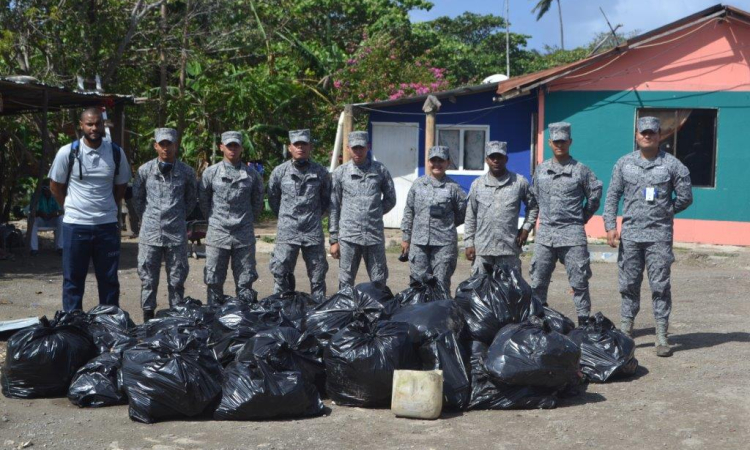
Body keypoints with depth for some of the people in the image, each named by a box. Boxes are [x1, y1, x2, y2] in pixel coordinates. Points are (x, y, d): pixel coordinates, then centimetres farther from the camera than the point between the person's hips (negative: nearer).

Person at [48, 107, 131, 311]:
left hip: (107, 225, 1)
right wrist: (72, 208, 8)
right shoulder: (67, 152, -5)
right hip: (75, 225, -1)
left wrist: (107, 208, 9)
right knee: (73, 280, 7)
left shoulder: (116, 153, 0)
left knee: (109, 280, 8)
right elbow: (55, 186, 6)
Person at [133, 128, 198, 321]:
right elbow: (137, 198, 14)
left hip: (177, 234, 0)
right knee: (148, 278, 5)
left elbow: (191, 199, 15)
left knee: (177, 279, 6)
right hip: (150, 233, 0)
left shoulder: (186, 172, 2)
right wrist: (147, 218, 14)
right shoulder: (145, 170, 2)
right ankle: (148, 316, 15)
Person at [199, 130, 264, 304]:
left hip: (244, 236, 1)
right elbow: (203, 200, 10)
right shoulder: (211, 173, 1)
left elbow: (258, 200, 14)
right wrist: (214, 220, 9)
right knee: (214, 281, 4)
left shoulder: (251, 174, 4)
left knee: (245, 282, 6)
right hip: (217, 235, -1)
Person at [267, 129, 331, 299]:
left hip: (314, 233, 1)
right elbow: (272, 199, 14)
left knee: (317, 276, 7)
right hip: (287, 233, -1)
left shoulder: (320, 172, 3)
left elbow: (326, 199, 16)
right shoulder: (279, 172, 2)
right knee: (281, 273, -3)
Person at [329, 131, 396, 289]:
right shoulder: (340, 172, 5)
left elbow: (390, 199, 15)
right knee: (346, 282, 5)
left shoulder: (380, 170, 5)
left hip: (375, 235, 1)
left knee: (379, 282, 6)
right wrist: (334, 239, 3)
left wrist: (374, 214, 8)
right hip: (348, 236, 0)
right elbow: (333, 207, 5)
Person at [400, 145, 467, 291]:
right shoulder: (418, 184, 7)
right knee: (418, 281, 6)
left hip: (444, 244, -2)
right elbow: (408, 212, 12)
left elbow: (463, 213, 6)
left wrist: (446, 224, 7)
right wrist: (406, 237, 12)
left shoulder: (453, 187, -1)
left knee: (441, 283, 1)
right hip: (418, 242, 3)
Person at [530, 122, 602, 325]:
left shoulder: (580, 170, -1)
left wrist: (581, 218, 9)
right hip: (544, 234, 4)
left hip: (572, 234, -3)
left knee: (579, 282, -1)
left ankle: (584, 322, 7)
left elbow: (595, 195, 6)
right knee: (538, 282, 7)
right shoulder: (540, 169, 9)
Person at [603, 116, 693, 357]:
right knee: (629, 284, 8)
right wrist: (610, 226, -2)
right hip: (630, 235, 2)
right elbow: (612, 196, 7)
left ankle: (662, 337, 5)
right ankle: (626, 331, 18)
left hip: (659, 235, -2)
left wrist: (663, 213, 6)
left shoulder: (672, 164, 0)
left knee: (660, 286, -1)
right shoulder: (624, 163, 7)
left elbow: (685, 197, 6)